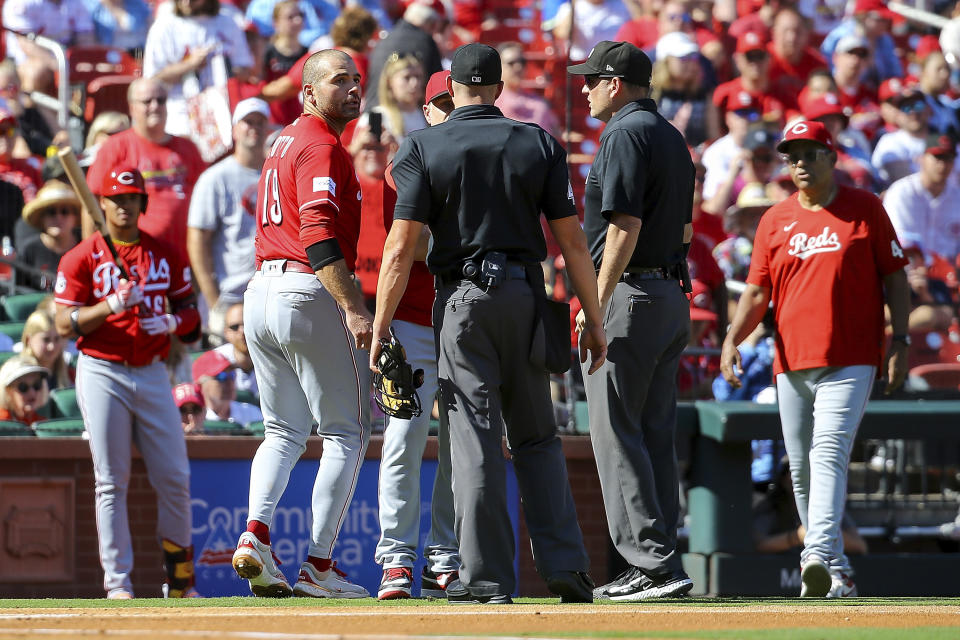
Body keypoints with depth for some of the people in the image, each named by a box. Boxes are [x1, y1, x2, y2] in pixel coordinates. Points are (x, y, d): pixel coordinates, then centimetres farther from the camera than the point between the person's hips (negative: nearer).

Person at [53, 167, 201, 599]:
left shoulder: (166, 255, 10)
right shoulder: (82, 258, 0)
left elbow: (190, 312, 14)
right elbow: (65, 324, -5)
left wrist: (173, 322, -8)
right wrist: (112, 306, -19)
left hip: (153, 375, 3)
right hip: (102, 374, -3)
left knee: (174, 478, 0)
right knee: (111, 482, -3)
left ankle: (179, 578, 14)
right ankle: (117, 582, -1)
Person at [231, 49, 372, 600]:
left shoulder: (284, 144, 20)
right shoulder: (323, 147, -10)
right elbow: (319, 234, -22)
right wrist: (354, 308, -29)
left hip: (262, 289, 9)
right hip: (309, 296, -9)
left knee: (284, 431, 14)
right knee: (347, 431, -1)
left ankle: (256, 534, -8)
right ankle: (319, 565, -4)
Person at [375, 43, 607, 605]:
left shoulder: (424, 148, -1)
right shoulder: (540, 145, 5)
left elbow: (401, 248, -7)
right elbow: (572, 241, 4)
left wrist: (381, 327, -3)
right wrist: (594, 321, 9)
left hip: (462, 302, -2)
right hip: (526, 295, 2)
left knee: (476, 442, -2)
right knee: (537, 437, 12)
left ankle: (489, 579, -5)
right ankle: (565, 566, 3)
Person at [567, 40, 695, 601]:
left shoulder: (625, 134, -12)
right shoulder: (673, 138, 18)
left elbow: (626, 226, -20)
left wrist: (597, 302, -19)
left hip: (629, 295, -9)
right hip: (673, 297, 9)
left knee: (616, 433, -7)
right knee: (655, 437, 10)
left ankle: (653, 563, -13)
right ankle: (660, 565, 10)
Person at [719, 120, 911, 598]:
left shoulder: (865, 209, 4)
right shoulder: (775, 220, 12)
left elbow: (894, 276, 5)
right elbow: (756, 291, 10)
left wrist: (901, 342, -4)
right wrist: (732, 338, -7)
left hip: (849, 361, -5)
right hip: (791, 362, 5)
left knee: (829, 452, -21)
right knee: (801, 468, 6)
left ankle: (820, 556, -33)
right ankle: (836, 573, 15)